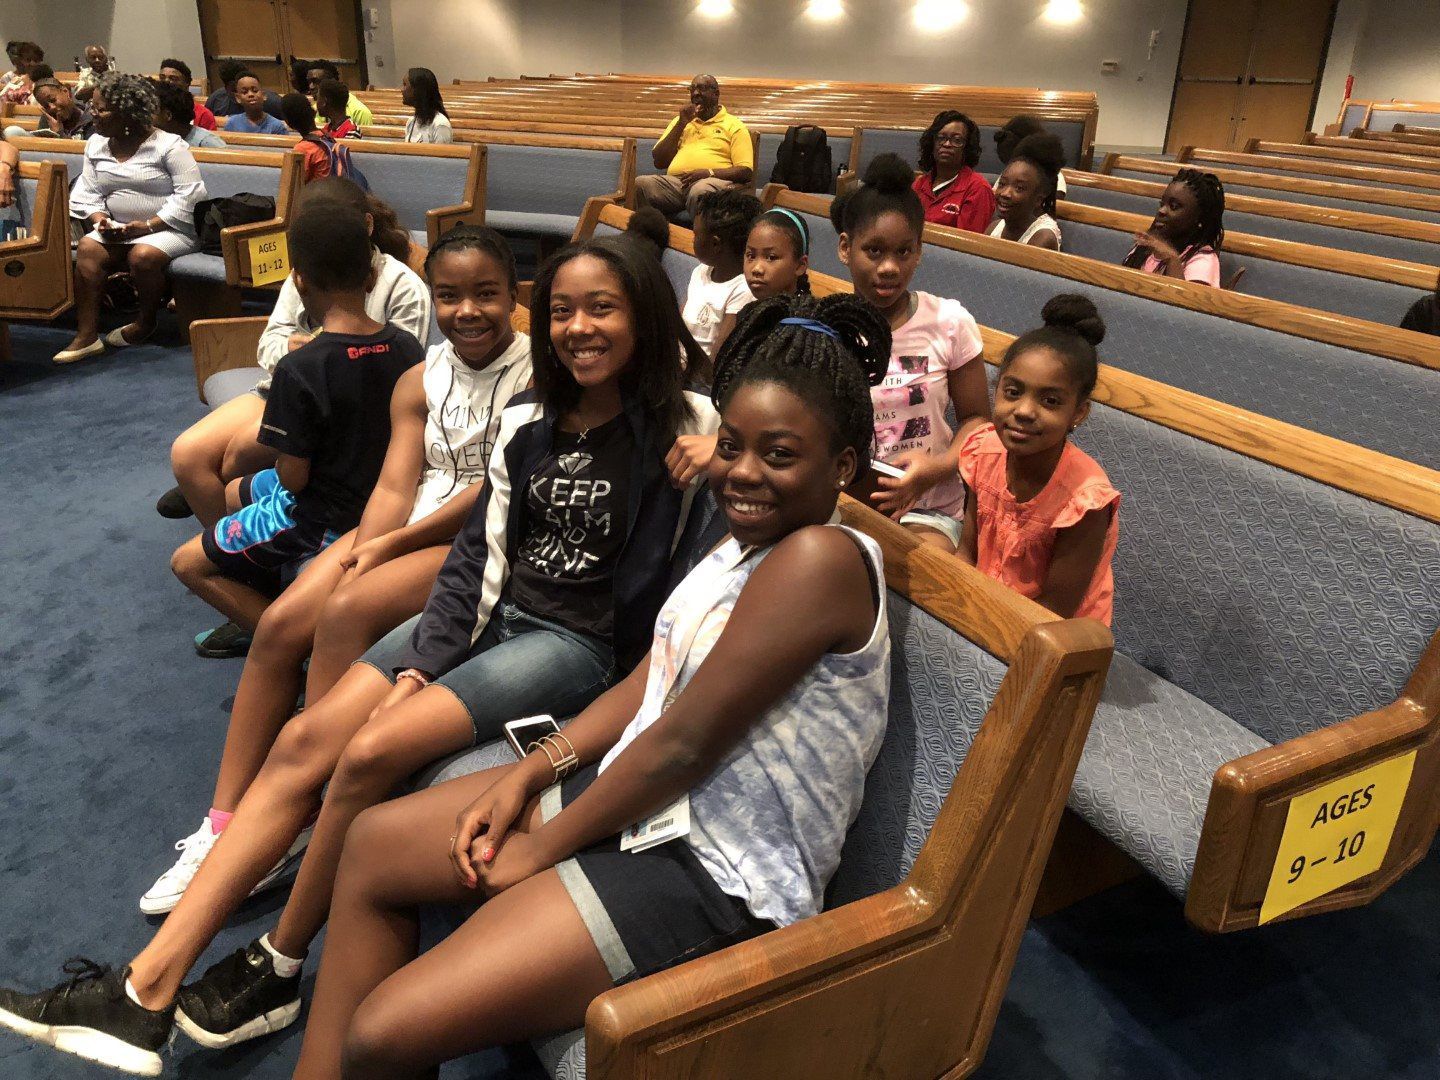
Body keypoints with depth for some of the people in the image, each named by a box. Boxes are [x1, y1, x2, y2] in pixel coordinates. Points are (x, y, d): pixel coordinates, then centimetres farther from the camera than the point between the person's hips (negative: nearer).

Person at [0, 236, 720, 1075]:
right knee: (306, 737, -11)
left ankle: (277, 971, 2)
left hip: (579, 642, -6)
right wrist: (423, 664, -5)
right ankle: (150, 987, -8)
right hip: (490, 612, 6)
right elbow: (482, 550, 4)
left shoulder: (682, 426, -8)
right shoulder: (529, 418, 9)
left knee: (373, 749, -23)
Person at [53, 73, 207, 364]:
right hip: (118, 229, 6)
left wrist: (148, 226, -20)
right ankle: (87, 335, -21)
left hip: (169, 228, -5)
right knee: (87, 248, -21)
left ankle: (146, 321, -5)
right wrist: (100, 220, -11)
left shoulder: (168, 145, -9)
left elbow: (190, 193, -16)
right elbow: (88, 193, 12)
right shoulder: (95, 144, 11)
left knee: (143, 255, -34)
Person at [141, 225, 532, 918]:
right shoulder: (420, 382, 11)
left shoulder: (536, 373, -7)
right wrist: (361, 554, -19)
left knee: (346, 615, -28)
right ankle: (226, 822, -6)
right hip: (406, 526, 6)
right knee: (280, 623, -14)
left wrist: (386, 548, -13)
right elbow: (395, 484, 2)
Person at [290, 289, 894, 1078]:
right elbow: (649, 684, 10)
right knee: (373, 844, 13)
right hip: (642, 795, 10)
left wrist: (544, 846, -11)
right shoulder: (753, 539, 7)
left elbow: (681, 742, -22)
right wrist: (534, 769, -1)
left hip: (714, 875, -10)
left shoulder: (819, 559, -23)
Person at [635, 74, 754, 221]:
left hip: (713, 181, -3)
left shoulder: (734, 125, 13)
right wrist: (681, 123, 11)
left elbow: (745, 171, 1)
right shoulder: (682, 120, 27)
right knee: (641, 183, -27)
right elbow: (659, 162, 17)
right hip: (675, 180, 4)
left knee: (701, 190, -40)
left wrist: (709, 173, -14)